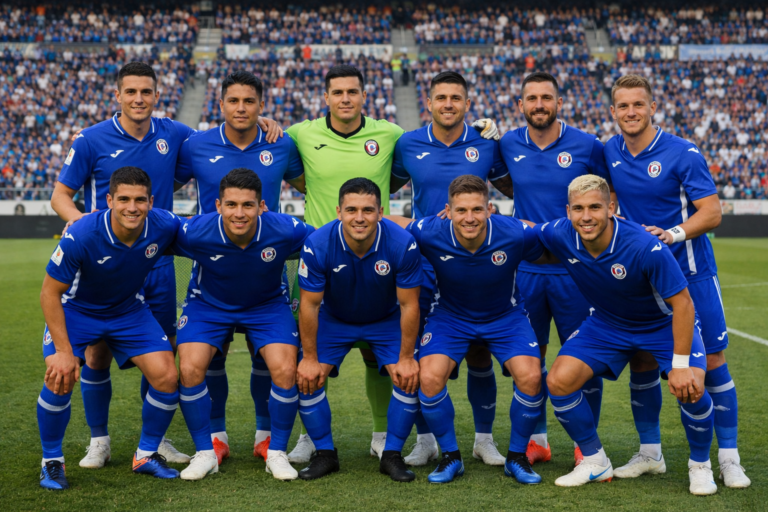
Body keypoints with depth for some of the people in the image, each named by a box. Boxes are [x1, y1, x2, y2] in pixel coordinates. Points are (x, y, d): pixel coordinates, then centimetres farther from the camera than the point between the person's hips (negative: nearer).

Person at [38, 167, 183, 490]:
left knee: (166, 377, -10)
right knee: (59, 378, -23)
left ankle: (146, 455, 14)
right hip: (76, 309, -3)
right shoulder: (80, 237, -33)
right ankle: (51, 461, 3)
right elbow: (50, 293, -22)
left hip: (130, 310, 3)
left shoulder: (164, 226, -23)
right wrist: (64, 351, -25)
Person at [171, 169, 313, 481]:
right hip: (208, 305, 0)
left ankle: (277, 453, 5)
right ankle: (205, 453, 3)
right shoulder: (195, 232, -29)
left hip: (267, 306, 0)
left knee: (285, 371, -19)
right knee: (190, 369, -19)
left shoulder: (284, 230, -29)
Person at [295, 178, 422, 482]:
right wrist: (310, 358, -14)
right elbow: (309, 304, -17)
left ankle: (392, 455, 1)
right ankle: (325, 454, 5)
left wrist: (406, 359, -16)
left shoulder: (403, 244, -29)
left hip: (387, 321, 0)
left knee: (411, 378, -17)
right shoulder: (317, 246, -29)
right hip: (333, 320, 0)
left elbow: (409, 305, -19)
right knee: (306, 378, -13)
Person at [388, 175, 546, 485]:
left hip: (505, 316, 0)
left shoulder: (514, 235, -28)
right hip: (450, 316, 0)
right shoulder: (430, 235, -27)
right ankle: (450, 457, 3)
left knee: (530, 378, -21)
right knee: (429, 378, -22)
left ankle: (517, 457, 4)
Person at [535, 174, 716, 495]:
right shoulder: (559, 235, -22)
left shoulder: (645, 247, -35)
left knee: (690, 388, -26)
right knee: (559, 381, -13)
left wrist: (680, 364, -28)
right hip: (606, 324, 4)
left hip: (664, 324, -4)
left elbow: (682, 302, -27)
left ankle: (700, 465, 5)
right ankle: (595, 462, 9)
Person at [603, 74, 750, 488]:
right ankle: (649, 453, 18)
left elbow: (712, 212, -14)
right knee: (641, 362, 4)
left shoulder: (683, 154, -12)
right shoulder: (610, 153, 3)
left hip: (690, 272, -4)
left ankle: (728, 458, 6)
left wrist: (672, 234, -28)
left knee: (711, 360, -4)